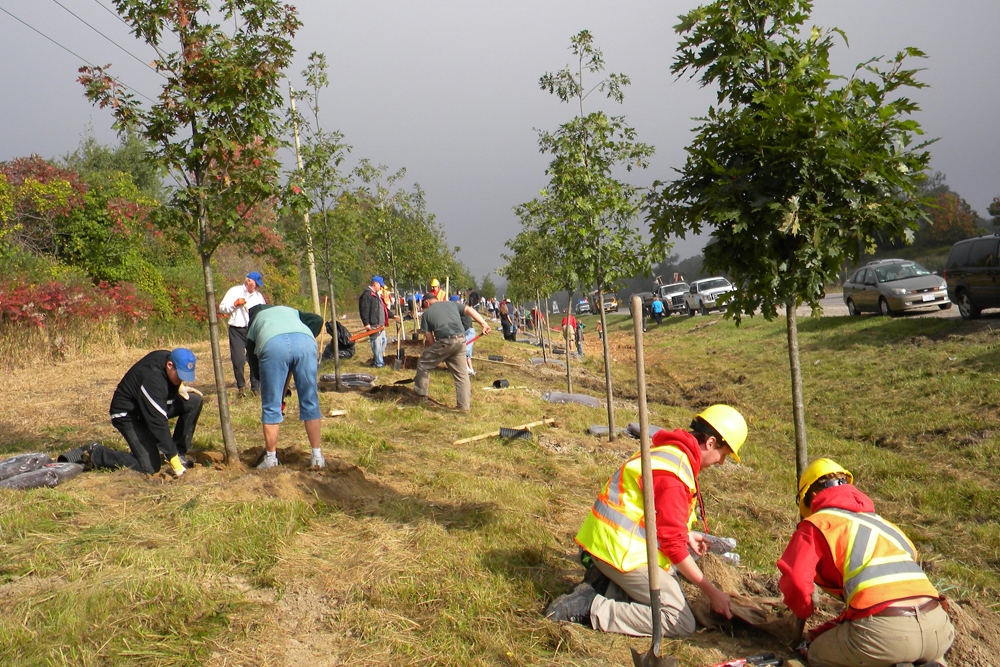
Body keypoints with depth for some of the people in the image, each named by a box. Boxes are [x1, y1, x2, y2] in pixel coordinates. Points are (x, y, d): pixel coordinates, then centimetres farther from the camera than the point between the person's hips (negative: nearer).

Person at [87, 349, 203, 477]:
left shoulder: (169, 357, -11)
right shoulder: (152, 379, -35)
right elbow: (159, 424, -34)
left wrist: (180, 388, -5)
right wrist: (173, 459, -32)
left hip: (150, 405, 9)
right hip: (128, 415, -9)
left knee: (194, 401, -9)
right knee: (150, 468, -16)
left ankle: (179, 451, 0)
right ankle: (98, 454, 3)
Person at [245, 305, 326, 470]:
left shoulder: (253, 324, 37)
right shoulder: (290, 311, 41)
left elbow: (253, 360, 30)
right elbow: (317, 320, 21)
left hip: (272, 344, -1)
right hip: (305, 341, 1)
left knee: (271, 406, 10)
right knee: (310, 403, 11)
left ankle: (271, 458, 17)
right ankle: (317, 457, 17)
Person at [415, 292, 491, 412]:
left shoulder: (427, 313, 15)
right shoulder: (452, 304, 24)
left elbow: (429, 338, 10)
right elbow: (470, 310, 8)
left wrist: (436, 353, 20)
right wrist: (484, 324, 0)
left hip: (444, 341, -4)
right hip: (461, 340, 4)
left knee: (423, 364, 18)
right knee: (462, 374, 13)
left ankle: (420, 392, 27)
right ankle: (465, 405, 14)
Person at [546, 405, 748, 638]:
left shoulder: (670, 452, 11)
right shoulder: (673, 472, -21)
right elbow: (673, 544, -19)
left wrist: (686, 535, 23)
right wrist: (712, 592, -11)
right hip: (622, 552, -11)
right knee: (682, 623, -11)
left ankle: (609, 585, 9)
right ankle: (592, 609, -14)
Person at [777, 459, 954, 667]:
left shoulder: (816, 523, 10)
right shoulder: (879, 521, 30)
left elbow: (795, 580, -4)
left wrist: (804, 611, 21)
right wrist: (829, 628, 37)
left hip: (884, 631, -6)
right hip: (938, 628, 6)